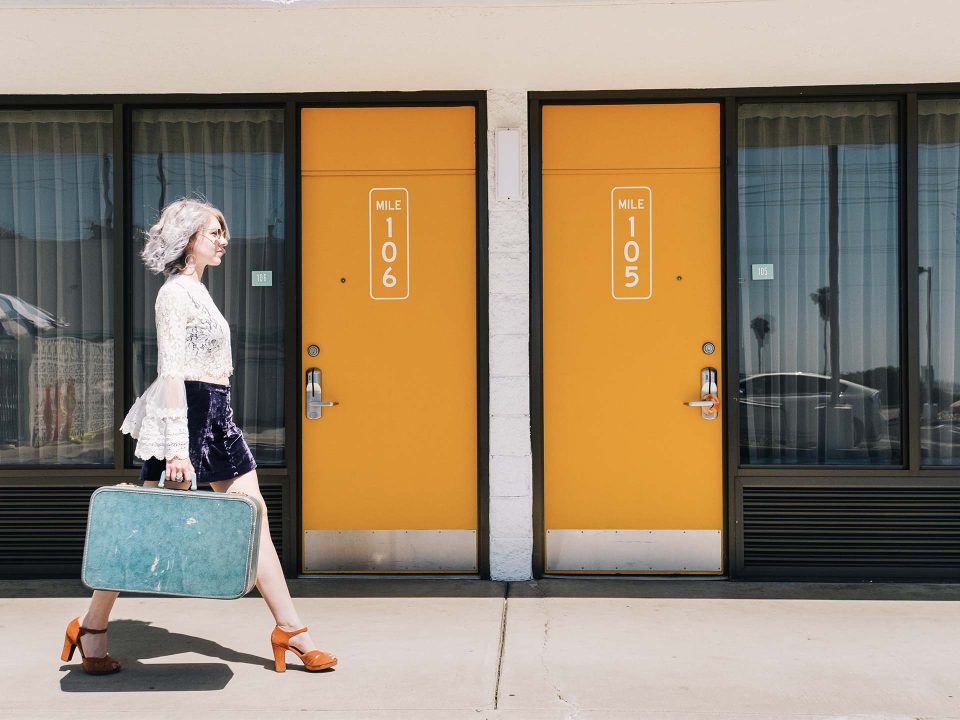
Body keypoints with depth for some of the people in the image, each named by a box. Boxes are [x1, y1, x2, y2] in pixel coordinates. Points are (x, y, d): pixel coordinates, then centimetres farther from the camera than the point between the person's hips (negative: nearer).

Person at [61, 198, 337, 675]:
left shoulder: (196, 290, 18)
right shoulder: (176, 293, -10)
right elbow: (170, 371, -18)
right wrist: (176, 447, -23)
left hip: (215, 417, 9)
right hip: (186, 411, -9)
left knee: (253, 516, 5)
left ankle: (289, 629, 8)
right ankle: (91, 627, 20)